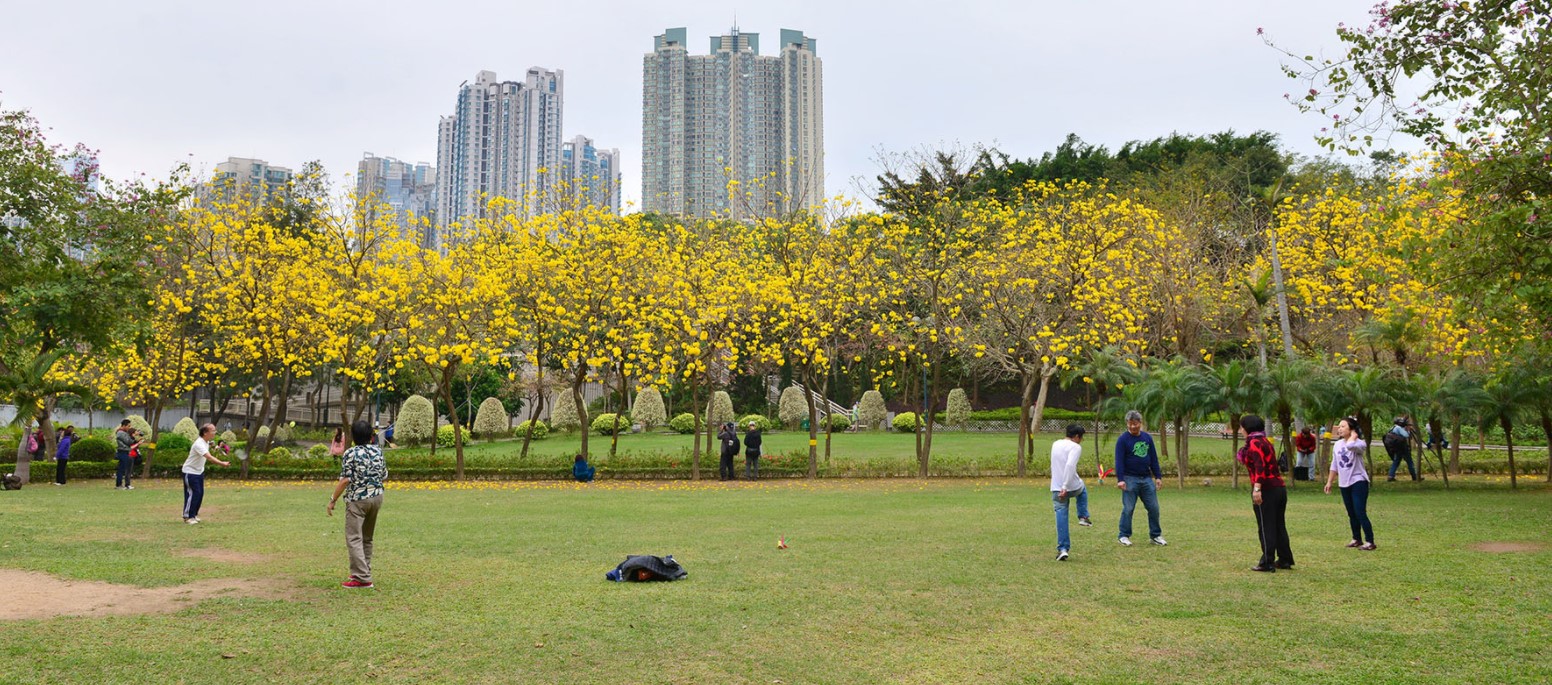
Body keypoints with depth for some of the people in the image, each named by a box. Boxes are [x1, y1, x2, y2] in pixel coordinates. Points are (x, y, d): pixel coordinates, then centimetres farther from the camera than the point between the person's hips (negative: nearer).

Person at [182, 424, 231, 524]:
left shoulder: (206, 442, 1)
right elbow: (209, 457, -42)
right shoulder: (199, 444, -29)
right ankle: (187, 517, 1)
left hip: (199, 472, 9)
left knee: (200, 494, 8)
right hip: (190, 472, -9)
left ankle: (194, 514, 19)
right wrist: (222, 463, -48)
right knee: (193, 493, -9)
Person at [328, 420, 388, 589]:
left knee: (354, 538, -5)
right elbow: (384, 476, 11)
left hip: (357, 499, -6)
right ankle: (364, 572, 25)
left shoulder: (351, 454, -11)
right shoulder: (378, 451, 5)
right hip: (376, 496, 6)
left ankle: (362, 577, -11)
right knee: (367, 538, 18)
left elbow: (345, 480, -16)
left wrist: (333, 500, -9)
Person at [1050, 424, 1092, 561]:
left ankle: (1062, 549, -1)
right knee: (1082, 489, 33)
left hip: (1056, 489, 4)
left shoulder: (1055, 444, 12)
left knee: (1061, 517, 6)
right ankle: (1083, 517, 28)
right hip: (1072, 487, -4)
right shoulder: (1075, 447, -11)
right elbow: (1070, 465, -26)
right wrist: (1065, 486, -27)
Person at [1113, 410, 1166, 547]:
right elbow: (1119, 461, -10)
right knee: (1128, 509, -3)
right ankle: (1124, 536, 5)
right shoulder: (1123, 439, -5)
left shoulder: (1147, 438, 10)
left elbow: (1154, 458, 14)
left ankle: (1155, 535, 17)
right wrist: (1120, 479, -18)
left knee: (1154, 508, 6)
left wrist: (1158, 476, 9)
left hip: (1147, 479, 5)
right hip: (1130, 479, -5)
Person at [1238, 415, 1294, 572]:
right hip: (1280, 487, 9)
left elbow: (1260, 467, -23)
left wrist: (1257, 488, -29)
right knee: (1279, 526, 16)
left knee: (1266, 527, -2)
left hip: (1266, 490, -9)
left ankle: (1267, 563, 2)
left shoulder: (1254, 443, -10)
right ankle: (1285, 560, 23)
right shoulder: (1265, 442, 17)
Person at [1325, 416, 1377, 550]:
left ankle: (1370, 542, -3)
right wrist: (1329, 482, 17)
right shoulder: (1337, 445, 8)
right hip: (1344, 484, 7)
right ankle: (1357, 539, 26)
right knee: (1351, 514, 15)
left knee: (1360, 514, -10)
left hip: (1358, 482, -7)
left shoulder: (1359, 444, -13)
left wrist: (1353, 435, -20)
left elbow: (1350, 446, -39)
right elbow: (1334, 465, 16)